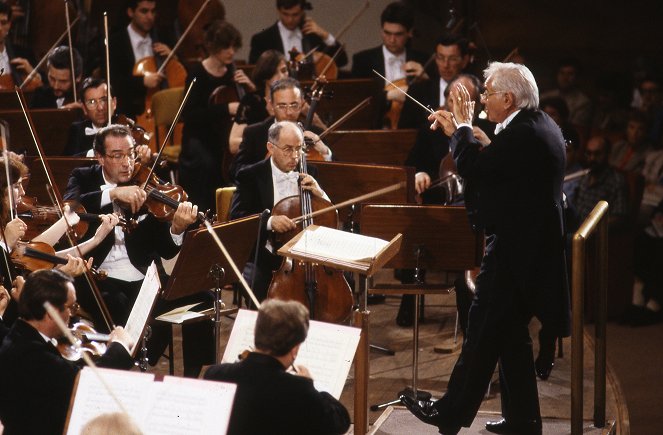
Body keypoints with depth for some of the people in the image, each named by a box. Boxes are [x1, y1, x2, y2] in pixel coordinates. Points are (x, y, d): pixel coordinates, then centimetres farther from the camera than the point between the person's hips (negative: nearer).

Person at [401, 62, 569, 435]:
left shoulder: (522, 134, -22)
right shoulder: (542, 126, 10)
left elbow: (473, 167, -23)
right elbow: (494, 164, 14)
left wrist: (462, 128, -7)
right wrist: (460, 131, 8)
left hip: (514, 248, -10)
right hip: (535, 246, 10)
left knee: (483, 333, 0)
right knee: (512, 334, 17)